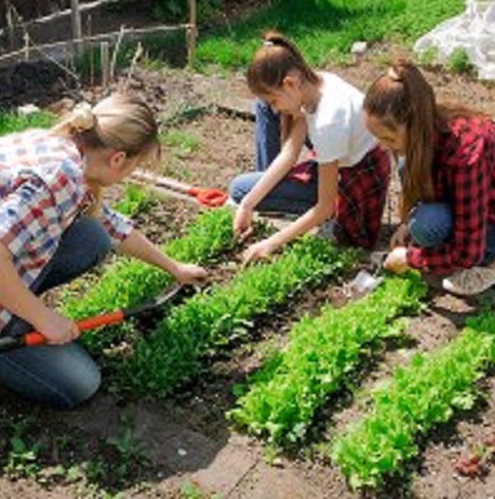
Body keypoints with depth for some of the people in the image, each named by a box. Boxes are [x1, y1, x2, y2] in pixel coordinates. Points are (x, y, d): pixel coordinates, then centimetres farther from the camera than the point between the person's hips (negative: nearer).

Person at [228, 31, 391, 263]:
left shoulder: (328, 121, -35)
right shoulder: (314, 84, -12)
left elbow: (325, 208, -28)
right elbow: (290, 153, -9)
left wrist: (272, 243, -23)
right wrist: (248, 204, -13)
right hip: (341, 161, 8)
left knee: (239, 188, -10)